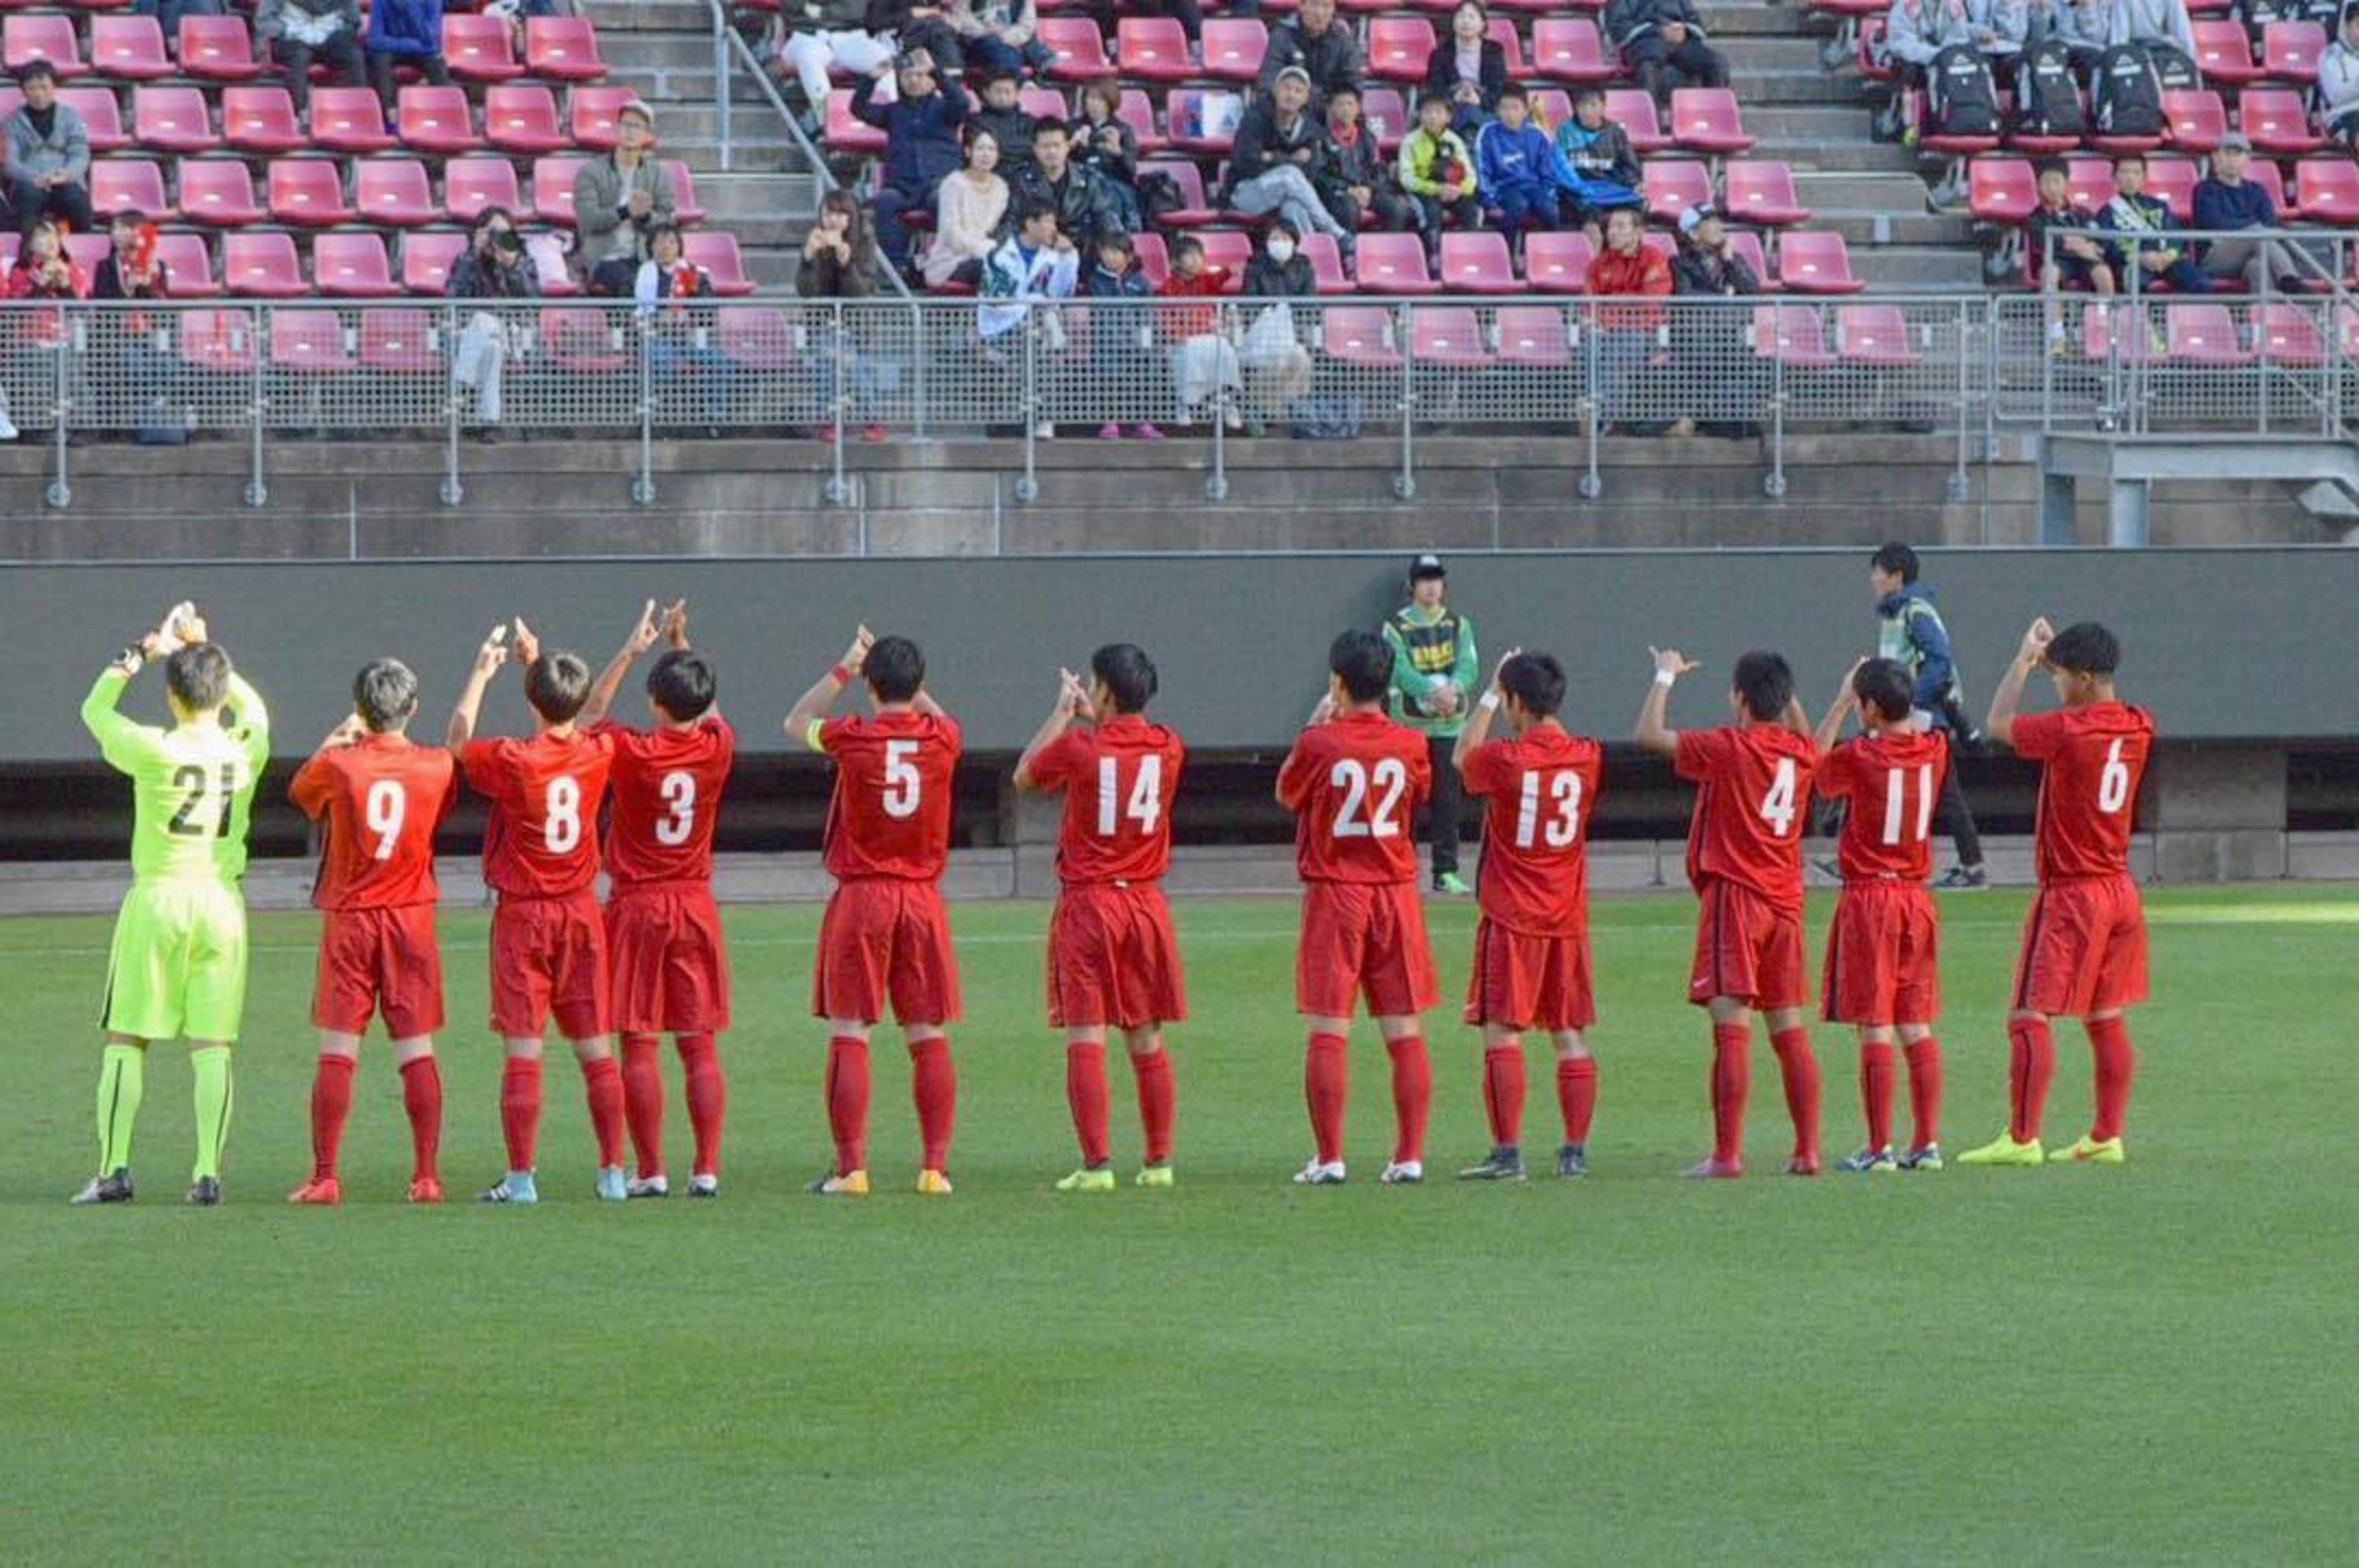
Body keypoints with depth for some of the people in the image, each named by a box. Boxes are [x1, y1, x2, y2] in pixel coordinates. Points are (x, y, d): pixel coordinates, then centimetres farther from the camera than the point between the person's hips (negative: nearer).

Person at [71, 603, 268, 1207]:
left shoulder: (154, 750, -11)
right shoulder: (246, 750, -1)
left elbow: (95, 709, 8)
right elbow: (253, 708, 24)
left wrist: (141, 653, 15)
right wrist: (207, 649, 26)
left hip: (157, 898, -3)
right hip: (221, 902, 3)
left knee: (126, 1039, 5)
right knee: (212, 1045, 3)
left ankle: (115, 1168, 1)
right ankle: (207, 1173, -3)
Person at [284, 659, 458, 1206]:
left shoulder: (338, 766, -10)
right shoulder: (437, 767, -5)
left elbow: (298, 791, 12)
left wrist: (332, 742, 23)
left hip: (349, 919, -2)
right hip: (412, 916, 2)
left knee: (337, 1053, 0)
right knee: (417, 1050, 3)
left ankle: (324, 1177, -2)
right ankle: (427, 1176, 0)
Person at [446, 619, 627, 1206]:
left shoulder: (513, 762, -15)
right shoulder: (597, 755, -5)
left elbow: (457, 742, 5)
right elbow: (581, 721, 20)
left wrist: (482, 673, 12)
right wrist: (537, 662, 26)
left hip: (523, 915, -3)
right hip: (581, 913, 3)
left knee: (523, 1051, -3)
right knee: (595, 1050, 8)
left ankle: (521, 1176, -5)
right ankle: (613, 1172, 7)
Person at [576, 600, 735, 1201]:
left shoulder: (632, 754, -13)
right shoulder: (716, 749, -4)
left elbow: (590, 715, 7)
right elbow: (708, 709, 20)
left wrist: (633, 650, 7)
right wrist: (680, 646, 22)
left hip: (637, 908, -3)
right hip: (696, 905, 3)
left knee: (640, 1046, -1)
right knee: (700, 1046, 4)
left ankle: (651, 1170, -4)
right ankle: (707, 1168, -1)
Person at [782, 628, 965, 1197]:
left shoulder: (851, 740, -8)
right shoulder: (941, 740, -2)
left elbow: (796, 722, 14)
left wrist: (845, 667, 18)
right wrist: (904, 667, 28)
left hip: (860, 896, -2)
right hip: (922, 896, 2)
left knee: (849, 1037, -1)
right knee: (929, 1037, 6)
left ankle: (850, 1168, -5)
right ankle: (935, 1166, 3)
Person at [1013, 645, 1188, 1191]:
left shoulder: (1079, 747, -12)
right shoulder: (1168, 748, 0)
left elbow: (1024, 776, 8)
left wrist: (1063, 712, 14)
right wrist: (1091, 719, 23)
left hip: (1088, 901, -4)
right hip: (1146, 901, 4)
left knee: (1086, 1038, -4)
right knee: (1147, 1040, 11)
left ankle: (1097, 1163, -11)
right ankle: (1159, 1160, 12)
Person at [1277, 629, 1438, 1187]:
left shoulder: (1318, 744, -10)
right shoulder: (1409, 745, -2)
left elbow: (1287, 794, 7)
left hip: (1334, 894, -3)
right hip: (1396, 892, 3)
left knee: (1329, 1031, -1)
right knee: (1405, 1032, 4)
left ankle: (1329, 1158, -4)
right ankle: (1409, 1156, 2)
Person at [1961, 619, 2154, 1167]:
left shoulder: (2067, 731, -19)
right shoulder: (2138, 727, 2)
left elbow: (1999, 724, -5)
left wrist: (2024, 660, 5)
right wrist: (2050, 659, 21)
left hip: (2070, 894, -8)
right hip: (2120, 891, 8)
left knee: (2030, 1017, -7)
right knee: (2106, 1018, 12)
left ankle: (2021, 1138, -12)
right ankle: (2107, 1136, 12)